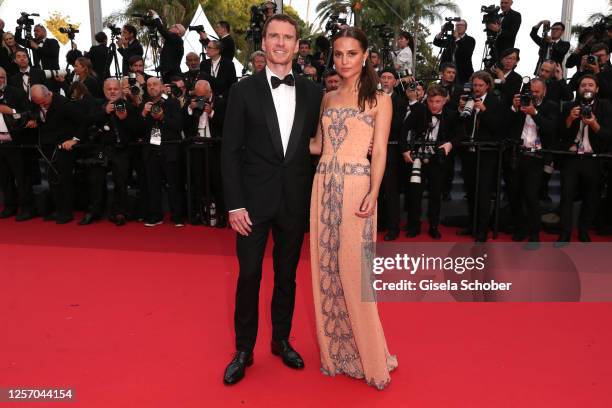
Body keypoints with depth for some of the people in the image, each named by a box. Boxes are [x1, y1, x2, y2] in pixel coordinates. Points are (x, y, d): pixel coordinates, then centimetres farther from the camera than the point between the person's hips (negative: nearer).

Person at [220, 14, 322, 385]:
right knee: (249, 275, 5)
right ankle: (244, 350, 22)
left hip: (295, 201, 2)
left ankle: (282, 340, 32)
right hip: (254, 200, -2)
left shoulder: (313, 93, 4)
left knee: (287, 274, 14)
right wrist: (234, 205, -9)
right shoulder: (244, 90, -3)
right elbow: (230, 151, -5)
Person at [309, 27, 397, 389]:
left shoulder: (380, 99, 2)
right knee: (326, 267, 8)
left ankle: (368, 355, 15)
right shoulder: (328, 99, 15)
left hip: (356, 187, -5)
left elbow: (380, 152, -6)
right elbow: (318, 146, 16)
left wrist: (373, 193, -18)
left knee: (353, 269, -3)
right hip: (324, 186, 5)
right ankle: (334, 349, 24)